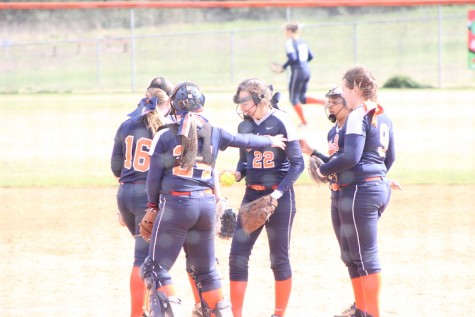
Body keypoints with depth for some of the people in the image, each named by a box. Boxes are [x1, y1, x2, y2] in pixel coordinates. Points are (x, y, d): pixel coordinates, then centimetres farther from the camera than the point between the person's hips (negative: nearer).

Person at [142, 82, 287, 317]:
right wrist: (270, 141, 40)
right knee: (206, 269, 19)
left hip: (176, 203, -5)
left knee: (157, 268, 1)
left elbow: (154, 177, -2)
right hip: (207, 204, 5)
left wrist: (153, 204, 15)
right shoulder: (213, 133, 6)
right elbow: (245, 140, 21)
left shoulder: (165, 136, -3)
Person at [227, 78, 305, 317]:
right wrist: (237, 174, -4)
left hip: (279, 197, -6)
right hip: (252, 195, 6)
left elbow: (297, 163, -12)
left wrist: (278, 193, -20)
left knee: (279, 259, 3)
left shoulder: (280, 122, -12)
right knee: (237, 255, -1)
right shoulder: (245, 126, 6)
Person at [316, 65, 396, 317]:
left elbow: (351, 157, -22)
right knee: (351, 255, 18)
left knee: (365, 257, -5)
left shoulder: (358, 116, -14)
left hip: (359, 191, -10)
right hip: (378, 187, 10)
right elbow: (390, 157, 20)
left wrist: (323, 170, -10)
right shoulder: (382, 117, 14)